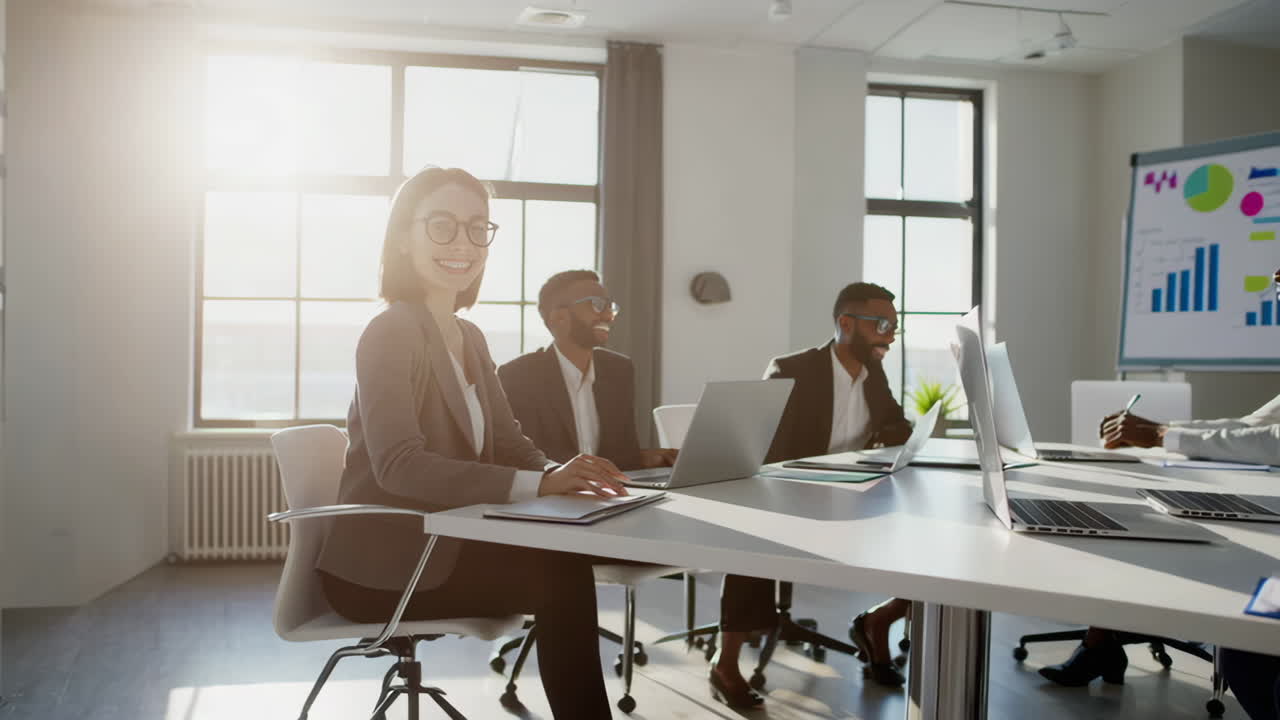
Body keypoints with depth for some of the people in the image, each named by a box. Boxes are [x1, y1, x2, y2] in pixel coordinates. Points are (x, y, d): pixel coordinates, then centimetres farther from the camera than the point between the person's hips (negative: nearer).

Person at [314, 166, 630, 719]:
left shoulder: (470, 339, 12)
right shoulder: (392, 332, -14)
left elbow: (509, 445, 7)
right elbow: (399, 465, -27)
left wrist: (562, 474, -16)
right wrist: (537, 484, -34)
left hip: (443, 547, 7)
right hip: (381, 566, -7)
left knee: (566, 563, -16)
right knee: (560, 576, -19)